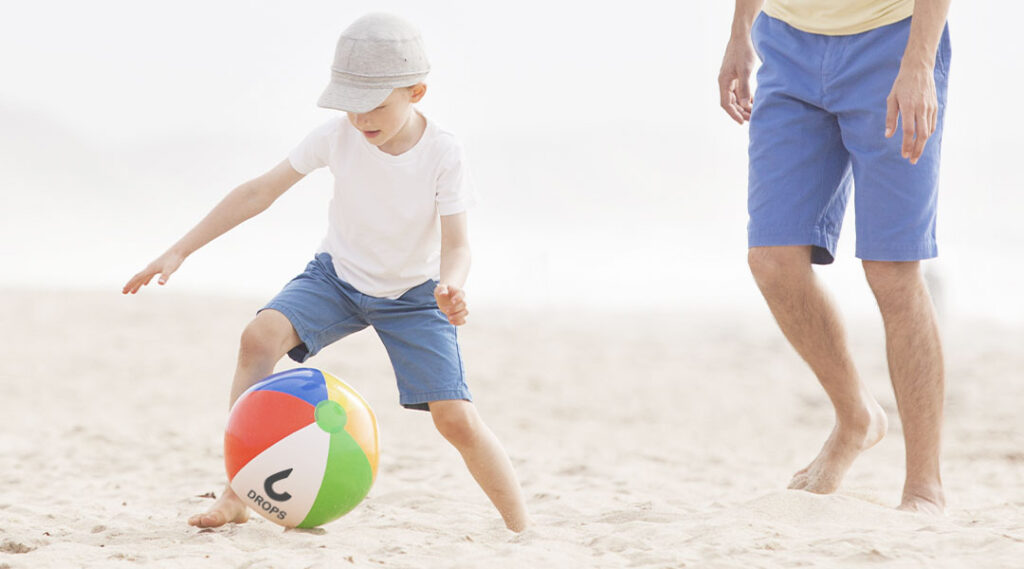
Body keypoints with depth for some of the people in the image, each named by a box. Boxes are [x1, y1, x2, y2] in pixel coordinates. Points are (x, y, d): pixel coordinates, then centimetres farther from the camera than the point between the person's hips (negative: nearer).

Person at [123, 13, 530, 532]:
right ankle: (235, 495, -23)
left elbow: (455, 244, -22)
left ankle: (523, 532, 2)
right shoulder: (337, 137, -19)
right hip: (338, 275, 2)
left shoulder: (442, 155, -23)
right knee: (260, 337, -27)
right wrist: (180, 250, -16)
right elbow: (260, 191, -13)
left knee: (457, 419, -15)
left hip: (413, 293, -1)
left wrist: (450, 286, -47)